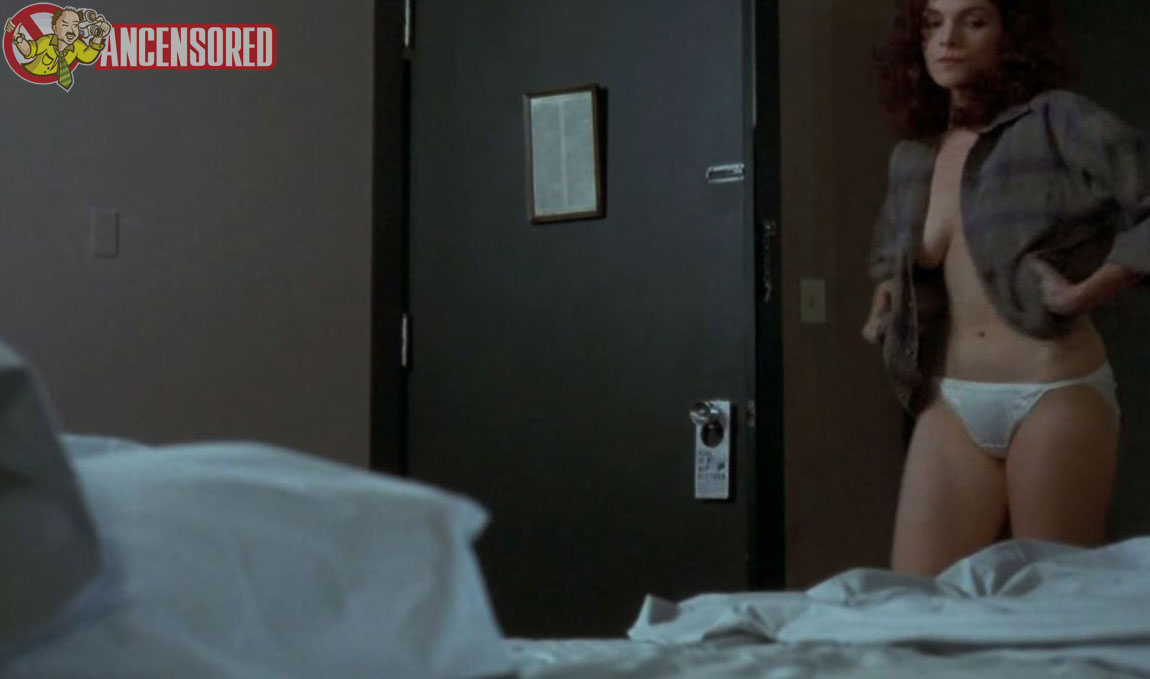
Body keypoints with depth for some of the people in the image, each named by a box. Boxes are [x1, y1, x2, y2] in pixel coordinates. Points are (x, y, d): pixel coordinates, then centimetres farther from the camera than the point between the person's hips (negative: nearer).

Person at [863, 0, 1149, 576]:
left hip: (1056, 395, -5)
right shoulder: (912, 156, 12)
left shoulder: (1057, 120, -6)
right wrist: (886, 302, 11)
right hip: (950, 403, 5)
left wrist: (1088, 291, -20)